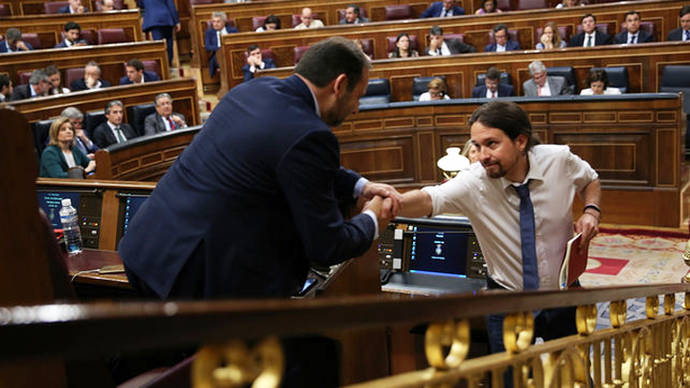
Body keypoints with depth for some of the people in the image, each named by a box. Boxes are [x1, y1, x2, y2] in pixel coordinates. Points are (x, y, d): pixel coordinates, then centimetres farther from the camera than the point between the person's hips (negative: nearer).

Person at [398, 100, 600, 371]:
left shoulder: (559, 160, -14)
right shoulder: (473, 182, -21)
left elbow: (590, 180, 8)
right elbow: (429, 199, -37)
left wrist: (591, 211, -12)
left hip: (562, 295, 2)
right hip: (507, 304, -1)